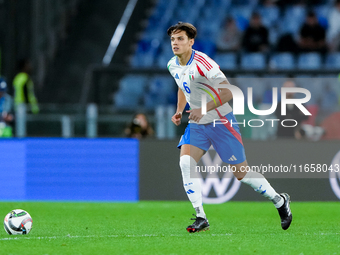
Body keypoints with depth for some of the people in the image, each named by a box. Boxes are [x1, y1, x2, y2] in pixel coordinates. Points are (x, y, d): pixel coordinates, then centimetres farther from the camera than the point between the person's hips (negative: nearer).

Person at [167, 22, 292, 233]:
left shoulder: (202, 63, -23)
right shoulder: (173, 66, 1)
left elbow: (228, 92, -26)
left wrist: (204, 109, -35)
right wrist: (179, 111, 9)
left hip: (221, 122, -6)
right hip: (197, 124, 6)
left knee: (242, 173, 1)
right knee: (185, 163, -18)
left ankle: (280, 201, 24)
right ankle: (201, 218, -15)